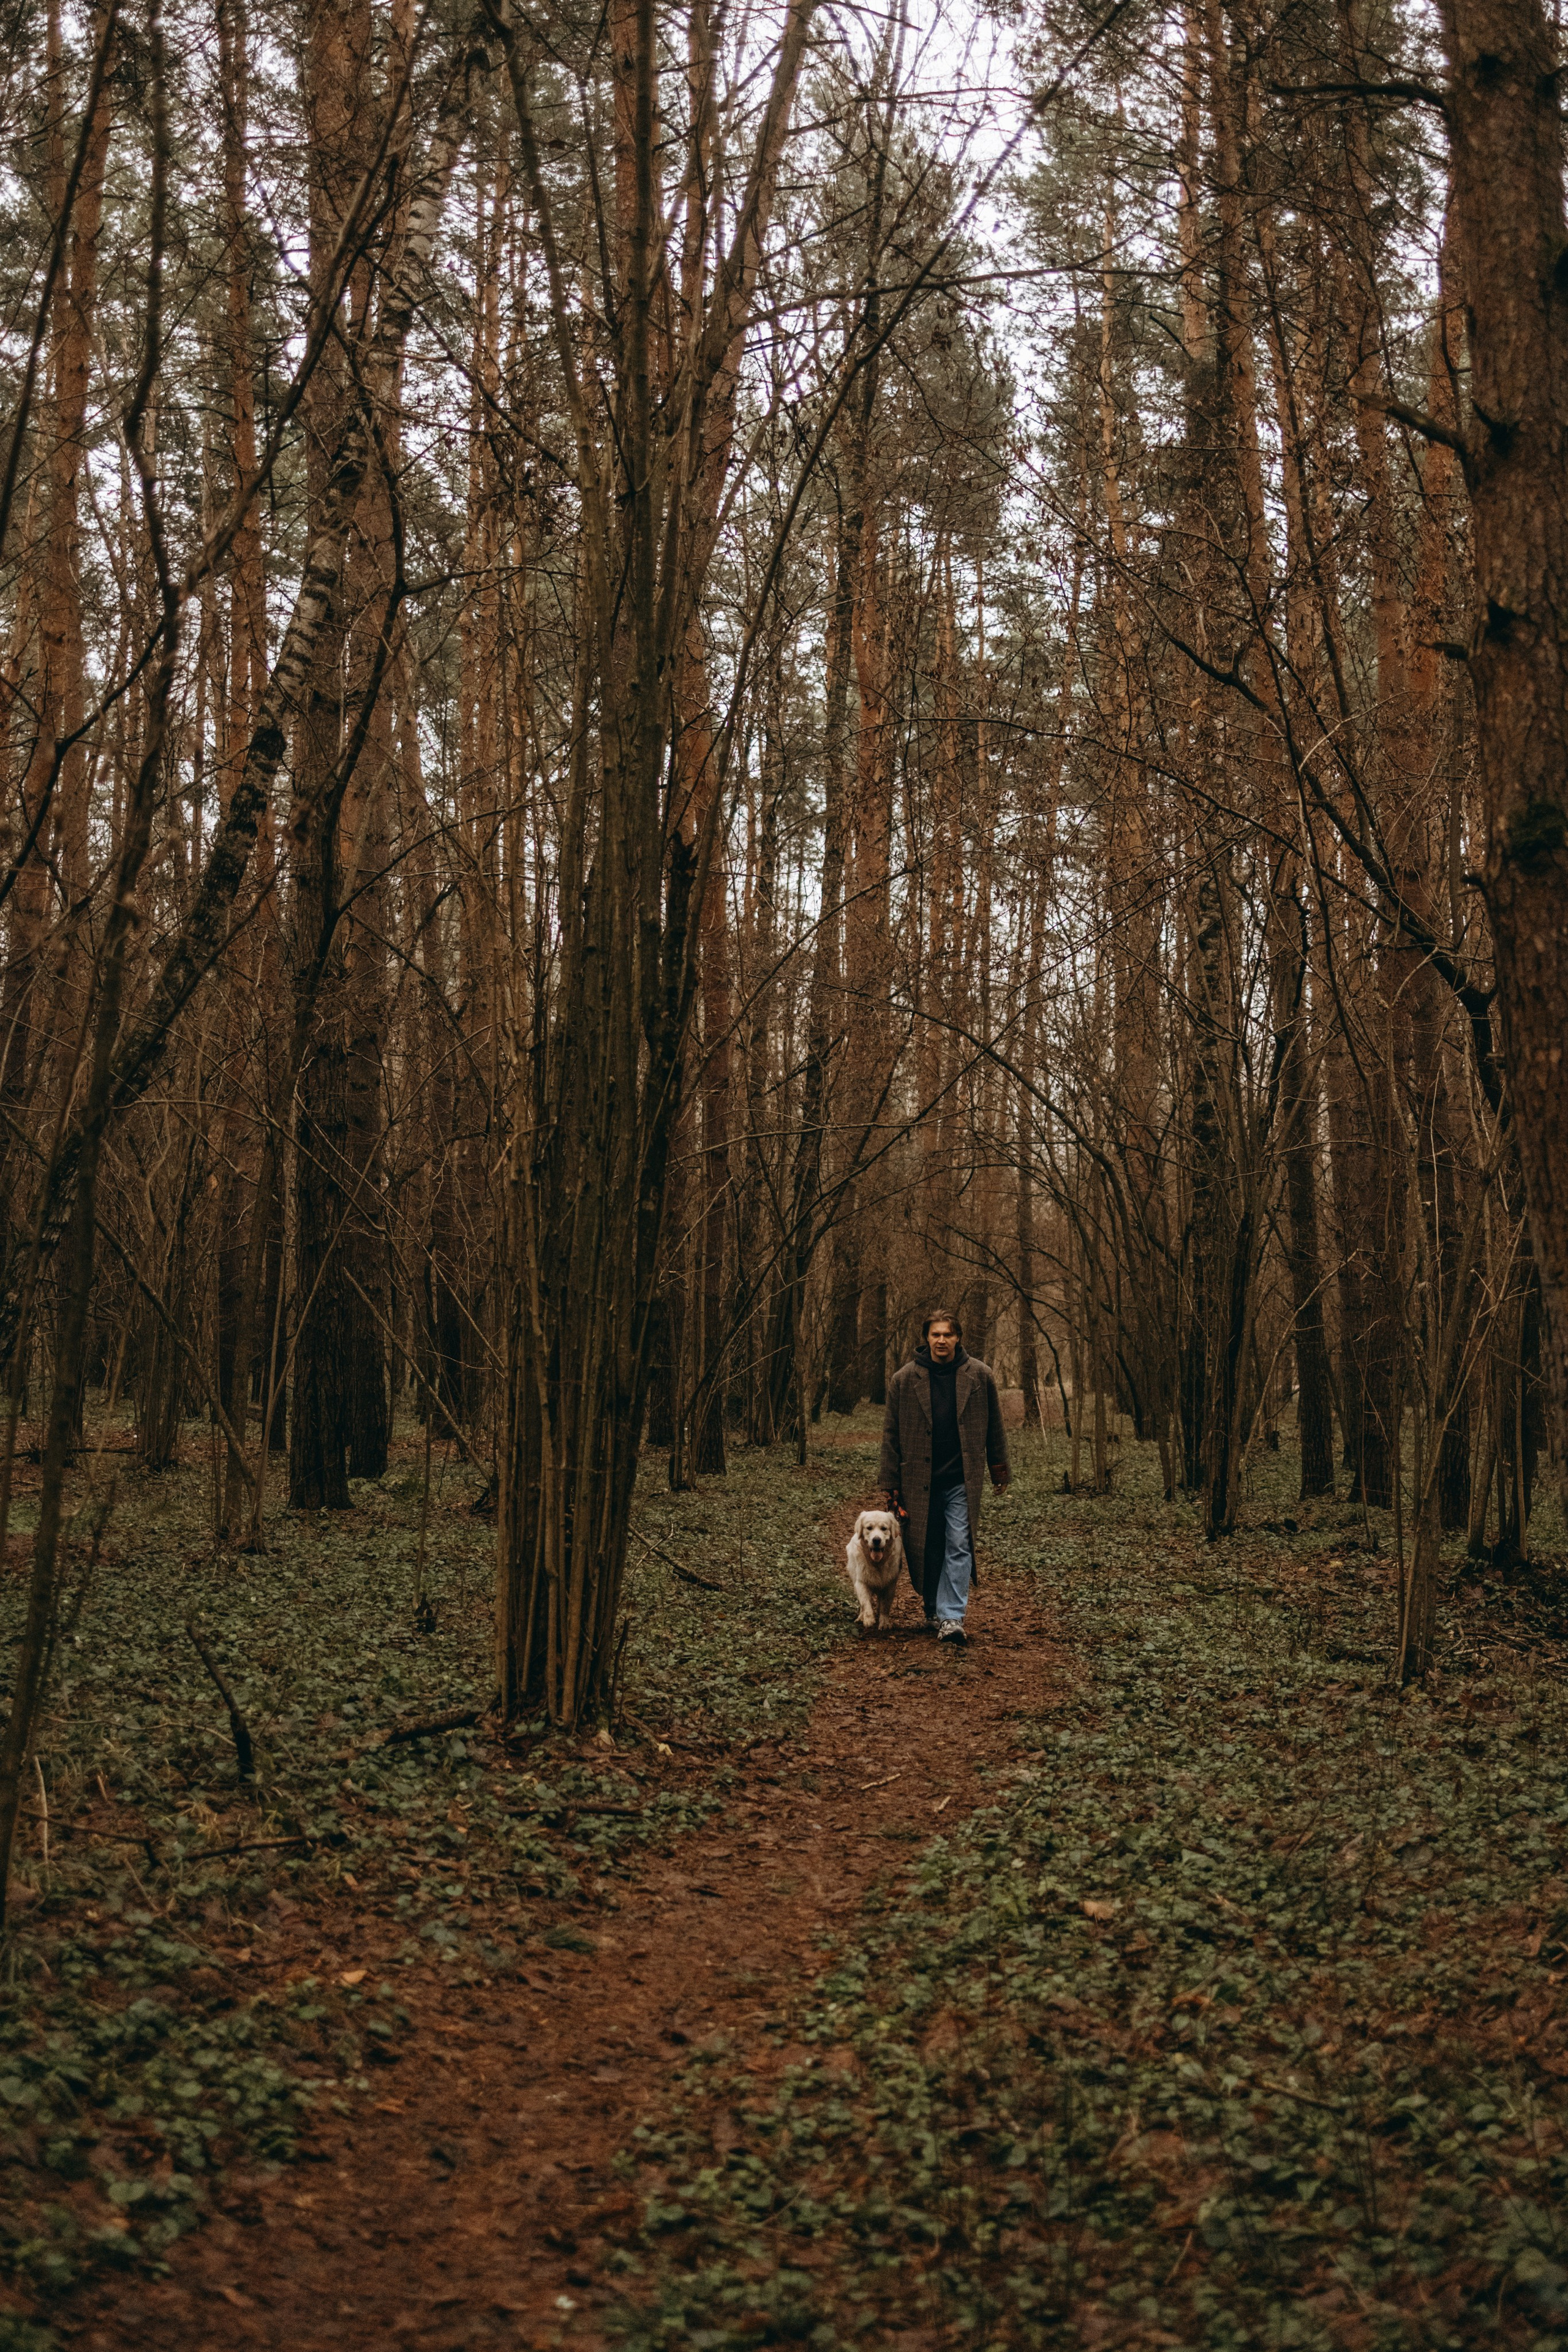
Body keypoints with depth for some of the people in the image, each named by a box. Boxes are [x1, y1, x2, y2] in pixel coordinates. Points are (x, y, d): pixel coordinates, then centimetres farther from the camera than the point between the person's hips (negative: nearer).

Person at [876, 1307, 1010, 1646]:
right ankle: (933, 1608, 27)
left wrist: (1000, 1469, 14)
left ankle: (951, 1617, -8)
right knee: (925, 1549, 9)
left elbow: (994, 1427, 11)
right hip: (919, 1481, 1)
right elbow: (891, 1435, 2)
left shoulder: (979, 1375, 0)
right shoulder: (904, 1379, -1)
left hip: (962, 1480, -1)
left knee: (959, 1546, -8)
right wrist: (891, 1484, 1)